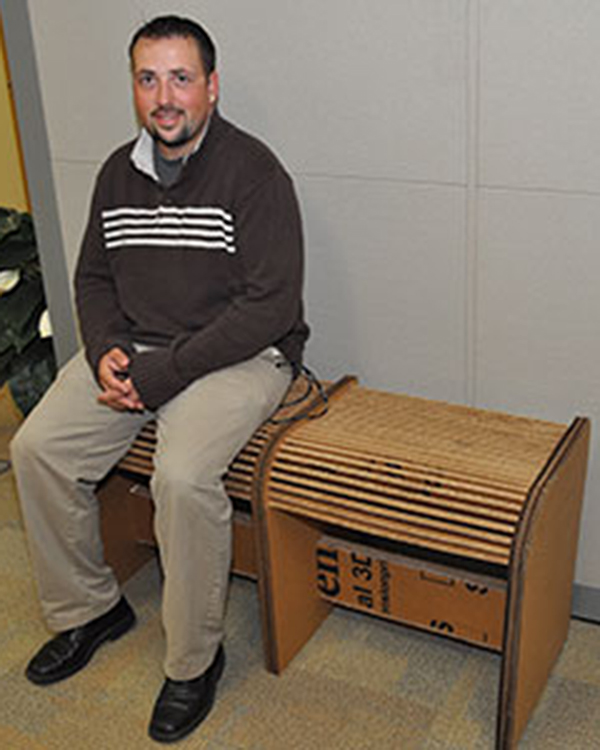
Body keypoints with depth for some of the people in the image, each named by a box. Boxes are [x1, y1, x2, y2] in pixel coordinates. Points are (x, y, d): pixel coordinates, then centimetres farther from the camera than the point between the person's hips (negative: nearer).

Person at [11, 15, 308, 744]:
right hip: (132, 349, 7)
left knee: (182, 476, -30)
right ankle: (87, 608, 14)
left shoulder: (252, 172, -13)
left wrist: (161, 373, -20)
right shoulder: (118, 172, 8)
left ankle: (194, 659, -5)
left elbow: (271, 306, -19)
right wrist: (105, 350, -6)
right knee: (36, 448, -9)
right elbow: (93, 279, 16)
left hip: (237, 356, -6)